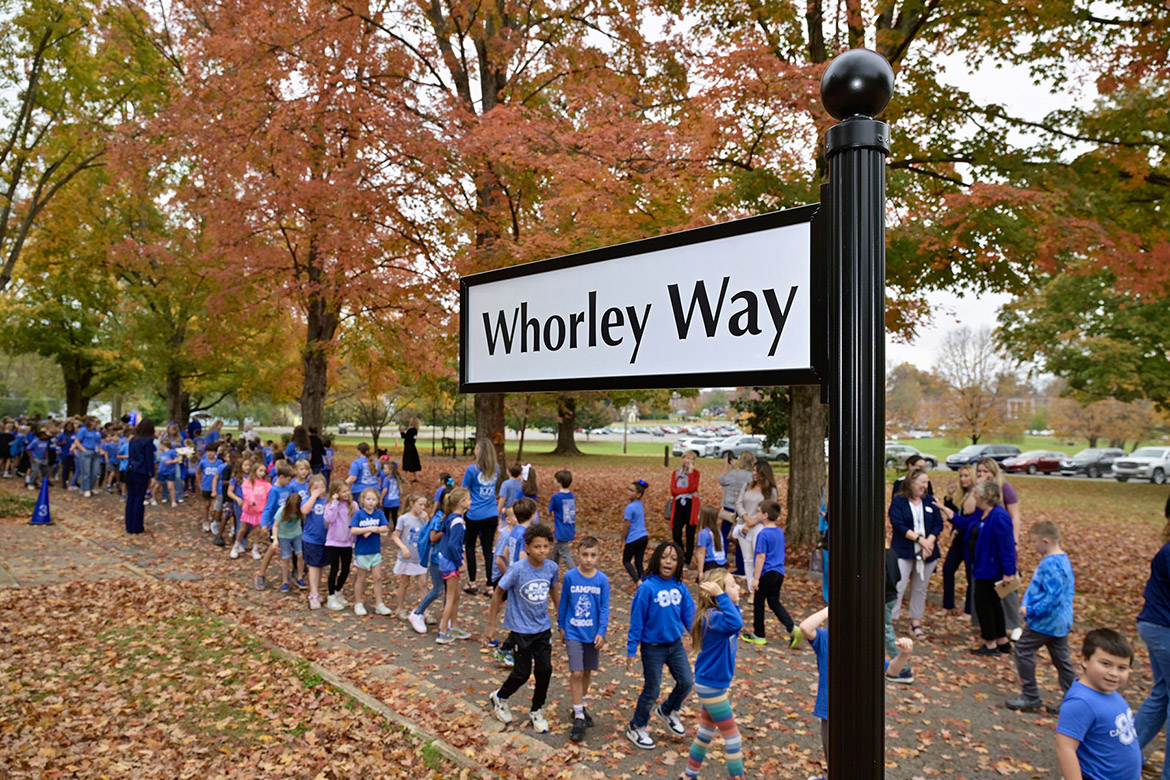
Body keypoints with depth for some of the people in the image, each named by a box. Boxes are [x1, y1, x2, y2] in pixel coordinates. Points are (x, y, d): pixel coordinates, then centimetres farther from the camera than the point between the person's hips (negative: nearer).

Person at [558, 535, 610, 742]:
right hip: (573, 632, -2)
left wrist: (601, 632, -10)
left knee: (588, 672, 14)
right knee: (576, 673, -7)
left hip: (593, 634, 2)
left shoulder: (602, 579, -8)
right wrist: (561, 627, 7)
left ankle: (581, 706, 35)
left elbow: (604, 608, -4)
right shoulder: (570, 576, -9)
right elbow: (563, 602, 2)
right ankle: (578, 717, 2)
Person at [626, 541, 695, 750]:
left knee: (687, 682, 10)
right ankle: (636, 729, 31)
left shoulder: (680, 587, -6)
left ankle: (667, 711, 40)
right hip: (653, 647, -5)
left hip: (675, 644, 5)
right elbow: (636, 621, -15)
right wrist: (631, 651, -13)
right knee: (651, 690, 7)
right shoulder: (647, 588, -20)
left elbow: (689, 616, 2)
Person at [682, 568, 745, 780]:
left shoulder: (715, 614, 0)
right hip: (711, 686, -10)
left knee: (706, 732, 23)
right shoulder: (712, 617, -28)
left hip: (711, 683, 10)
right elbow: (735, 623, -49)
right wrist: (721, 595, -44)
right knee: (732, 737, 3)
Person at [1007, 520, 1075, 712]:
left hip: (1045, 622, -9)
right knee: (1060, 658, 17)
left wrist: (1030, 610, -19)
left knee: (1023, 651, 2)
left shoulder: (1050, 565, -24)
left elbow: (1052, 597, -28)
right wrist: (1026, 604, 8)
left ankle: (1030, 696, 10)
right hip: (1061, 622, 10)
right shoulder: (1063, 560, 9)